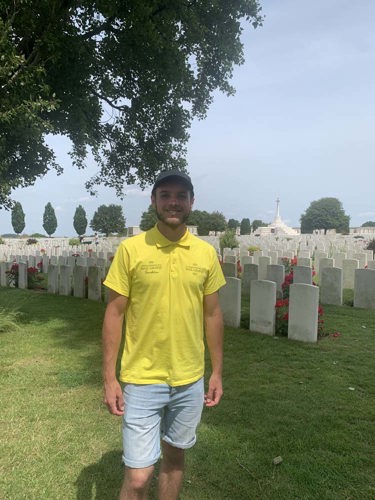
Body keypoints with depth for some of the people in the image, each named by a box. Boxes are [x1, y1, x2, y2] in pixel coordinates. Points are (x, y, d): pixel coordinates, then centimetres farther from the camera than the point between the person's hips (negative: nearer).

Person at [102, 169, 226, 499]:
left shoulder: (206, 253, -1)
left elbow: (212, 314, 6)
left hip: (190, 381, 3)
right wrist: (109, 378, -7)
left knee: (175, 457, 21)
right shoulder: (130, 249, -9)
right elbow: (114, 313, -5)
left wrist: (217, 372, 8)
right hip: (142, 381, -3)